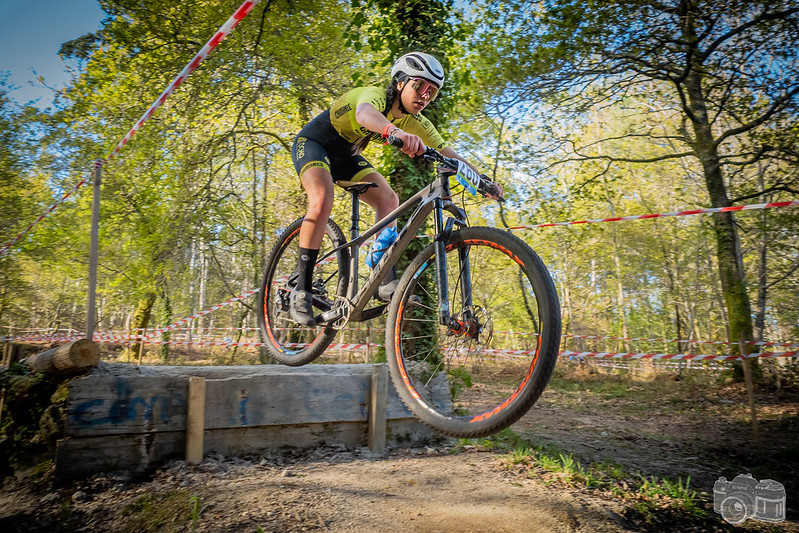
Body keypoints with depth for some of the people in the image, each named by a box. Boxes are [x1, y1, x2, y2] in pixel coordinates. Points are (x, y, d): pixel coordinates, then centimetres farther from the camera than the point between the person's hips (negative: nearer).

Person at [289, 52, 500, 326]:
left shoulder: (416, 123, -9)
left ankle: (387, 282, -14)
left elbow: (450, 155, -7)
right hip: (313, 141, -6)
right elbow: (364, 113, -55)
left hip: (344, 153, 7)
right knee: (322, 200, -31)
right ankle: (301, 290, -22)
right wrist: (395, 132, -76)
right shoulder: (376, 95, -29)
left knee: (388, 199, -12)